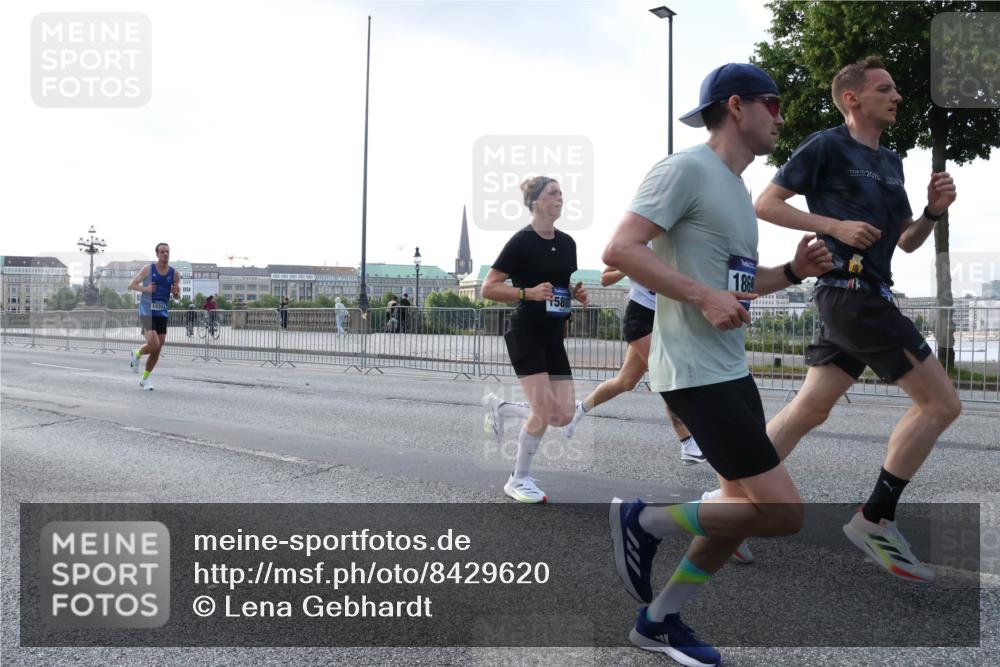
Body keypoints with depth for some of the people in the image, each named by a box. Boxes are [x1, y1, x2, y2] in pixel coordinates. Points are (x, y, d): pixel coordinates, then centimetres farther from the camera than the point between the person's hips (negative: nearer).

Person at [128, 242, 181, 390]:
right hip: (147, 312, -4)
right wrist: (145, 288, -15)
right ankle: (137, 355, 15)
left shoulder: (175, 273, 3)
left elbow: (177, 296, 11)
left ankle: (145, 379, 22)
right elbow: (131, 285, 3)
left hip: (162, 314, 4)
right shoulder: (147, 269, -3)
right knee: (154, 345, -19)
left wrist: (176, 293, -13)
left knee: (157, 350, 5)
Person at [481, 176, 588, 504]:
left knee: (564, 415, 2)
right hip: (526, 333, -7)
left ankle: (500, 407, 26)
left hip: (554, 336, 7)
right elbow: (488, 288, -12)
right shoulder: (522, 241, -11)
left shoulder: (567, 243, 9)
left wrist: (577, 293, 1)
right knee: (544, 410, -12)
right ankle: (518, 479, 9)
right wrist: (529, 292, -24)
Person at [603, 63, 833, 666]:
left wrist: (793, 271, 10)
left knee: (746, 507, 14)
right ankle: (644, 521, 6)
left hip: (732, 370, 10)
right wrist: (705, 297, -23)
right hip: (697, 373, -10)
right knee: (783, 512, -11)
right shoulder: (687, 169, -11)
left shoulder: (736, 188, 19)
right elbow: (620, 250, -20)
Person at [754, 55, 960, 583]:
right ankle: (875, 519, -1)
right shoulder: (826, 146, -5)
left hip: (866, 296, 9)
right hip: (850, 290, -9)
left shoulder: (890, 162, 20)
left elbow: (907, 242, 22)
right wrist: (835, 225, -16)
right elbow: (765, 204, -8)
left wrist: (933, 211, 3)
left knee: (810, 409, 9)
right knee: (940, 402, -7)